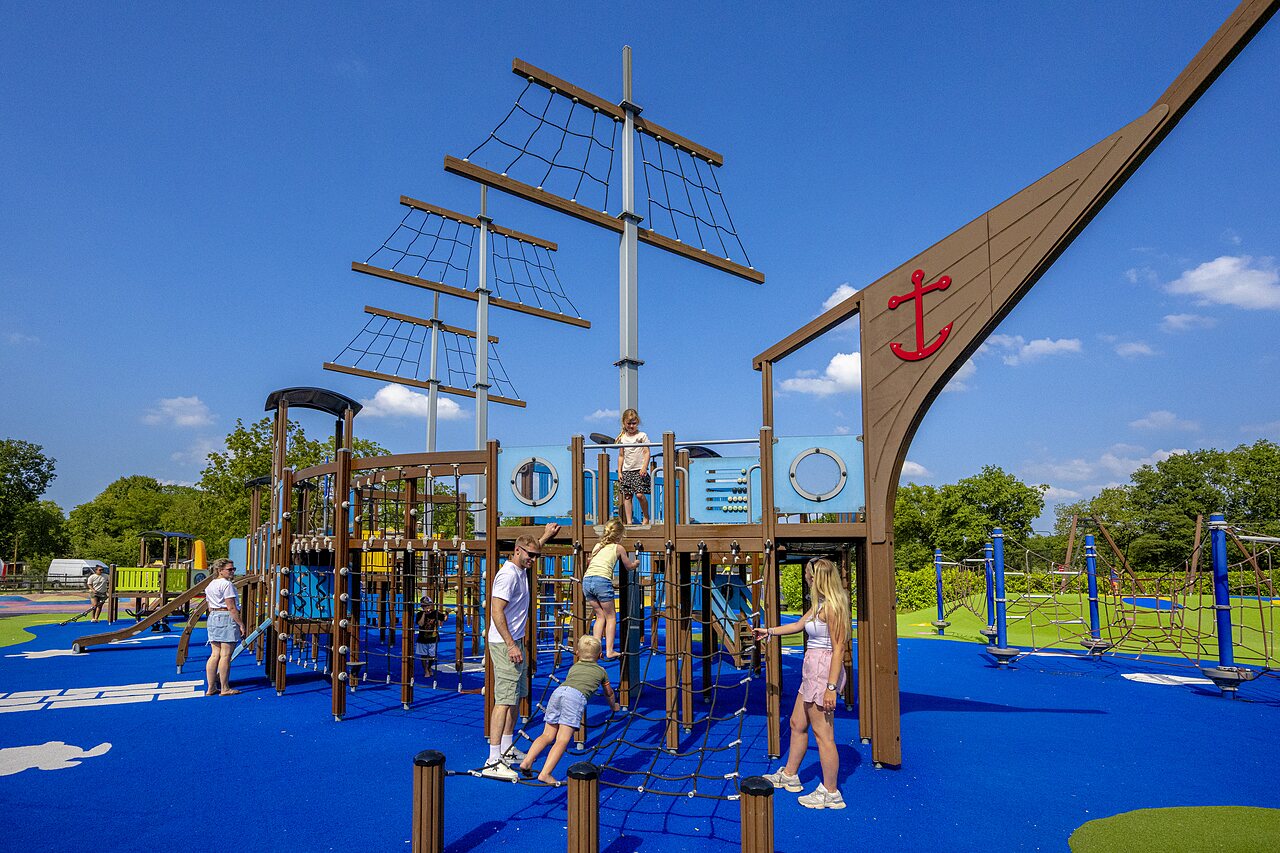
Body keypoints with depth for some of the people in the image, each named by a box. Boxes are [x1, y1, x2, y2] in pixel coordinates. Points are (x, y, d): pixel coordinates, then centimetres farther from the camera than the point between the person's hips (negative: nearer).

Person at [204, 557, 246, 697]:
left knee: (215, 654, 11)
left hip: (213, 618, 9)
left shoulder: (210, 585, 15)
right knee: (225, 655, -4)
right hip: (227, 618, -9)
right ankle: (225, 689, 1)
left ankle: (211, 688, 14)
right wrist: (241, 624, -13)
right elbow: (231, 608, -16)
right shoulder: (227, 584, -13)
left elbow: (210, 607, 19)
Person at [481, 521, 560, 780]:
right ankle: (493, 761, -13)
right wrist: (511, 646, -25)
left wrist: (546, 535, 42)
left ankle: (507, 749, 26)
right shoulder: (508, 575, -18)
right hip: (505, 644, -10)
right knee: (504, 699, -13)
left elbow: (532, 548, 36)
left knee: (515, 697, 16)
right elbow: (497, 612, -25)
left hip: (515, 642, 10)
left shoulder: (520, 570, 11)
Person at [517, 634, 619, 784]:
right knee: (562, 740, -10)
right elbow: (609, 693, 48)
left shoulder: (573, 667, 38)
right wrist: (614, 706, 69)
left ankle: (527, 761, -6)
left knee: (547, 735, 10)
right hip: (576, 696, -4)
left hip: (558, 691, 4)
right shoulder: (601, 671, 32)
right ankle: (545, 773, -22)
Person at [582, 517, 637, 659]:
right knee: (611, 617, 10)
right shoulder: (618, 548, 13)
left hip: (586, 580, 5)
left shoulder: (597, 545, 25)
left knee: (600, 616, 17)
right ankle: (609, 651, 5)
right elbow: (630, 566, 25)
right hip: (602, 580, -5)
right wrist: (636, 562, 47)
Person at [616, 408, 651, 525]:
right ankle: (628, 521, 1)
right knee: (627, 496, -1)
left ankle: (646, 517, 6)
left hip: (639, 470, -4)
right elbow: (621, 456, 14)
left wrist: (644, 467, -16)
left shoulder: (642, 436, 1)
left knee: (640, 494, -13)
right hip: (626, 470, 4)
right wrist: (619, 471, 8)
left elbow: (647, 452, -4)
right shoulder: (622, 438, 11)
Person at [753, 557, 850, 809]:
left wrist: (831, 687, -22)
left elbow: (839, 649, -20)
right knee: (797, 724, 20)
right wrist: (768, 631, 36)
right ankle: (789, 776, 35)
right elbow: (799, 625, 27)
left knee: (822, 733, -1)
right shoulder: (819, 605, 11)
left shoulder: (832, 607, -18)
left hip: (824, 672, -10)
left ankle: (831, 793, 11)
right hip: (813, 672, 10)